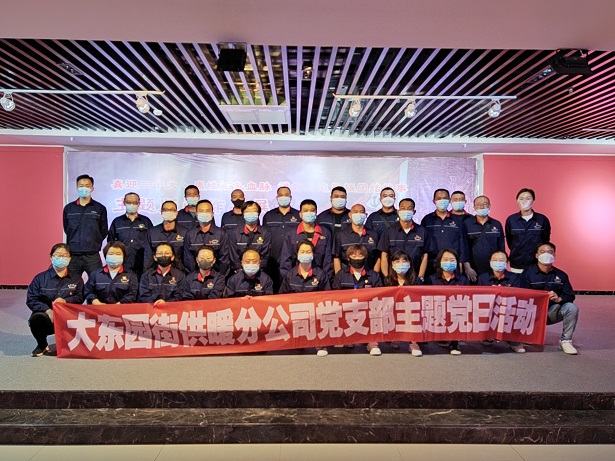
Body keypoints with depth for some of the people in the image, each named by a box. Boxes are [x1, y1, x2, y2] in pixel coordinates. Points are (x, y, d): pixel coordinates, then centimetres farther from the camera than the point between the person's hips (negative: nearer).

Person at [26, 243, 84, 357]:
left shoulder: (76, 278, 10)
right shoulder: (40, 278, 8)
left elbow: (79, 297, -1)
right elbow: (30, 300, -2)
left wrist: (65, 301, -23)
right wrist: (47, 310, -19)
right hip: (46, 315, 0)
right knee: (36, 318, -34)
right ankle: (42, 346, 0)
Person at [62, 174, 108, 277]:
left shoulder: (100, 208, 4)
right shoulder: (68, 208, 11)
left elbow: (103, 231, 8)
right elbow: (66, 229, 17)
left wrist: (93, 243, 6)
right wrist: (75, 242, 11)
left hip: (92, 256, -2)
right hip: (73, 255, 2)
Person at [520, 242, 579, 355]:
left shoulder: (561, 275, 7)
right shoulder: (527, 273, -4)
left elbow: (570, 296, 0)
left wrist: (559, 299, -22)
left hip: (552, 313, 3)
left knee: (572, 308, -22)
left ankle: (565, 341, -5)